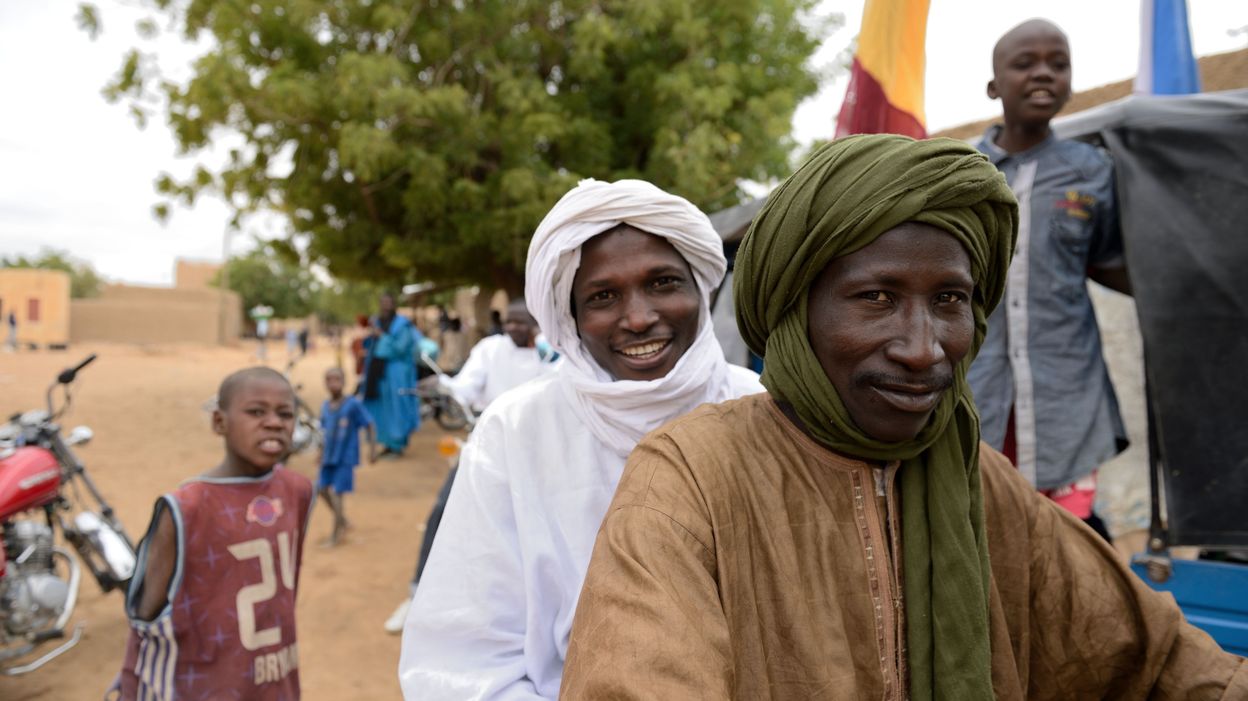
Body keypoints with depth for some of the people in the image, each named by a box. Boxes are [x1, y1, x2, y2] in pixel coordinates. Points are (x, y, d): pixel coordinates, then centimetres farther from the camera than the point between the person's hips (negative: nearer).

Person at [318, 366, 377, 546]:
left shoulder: (353, 404, -14)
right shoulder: (325, 406, 2)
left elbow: (368, 425, -8)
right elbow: (325, 431, 14)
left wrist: (372, 448, -9)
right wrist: (321, 453, 18)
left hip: (346, 457, -6)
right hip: (329, 456, 6)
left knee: (335, 492, -7)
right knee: (322, 489, 9)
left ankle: (336, 534, 9)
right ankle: (342, 520, 33)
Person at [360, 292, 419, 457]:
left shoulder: (402, 324, -7)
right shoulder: (376, 322, 11)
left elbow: (400, 347, -15)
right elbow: (368, 346, 12)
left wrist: (382, 336, -17)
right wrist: (370, 335, -7)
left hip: (395, 373, -6)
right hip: (377, 371, 6)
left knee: (394, 408, -2)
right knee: (379, 409, 9)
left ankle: (397, 445, 7)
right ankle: (388, 444, 18)